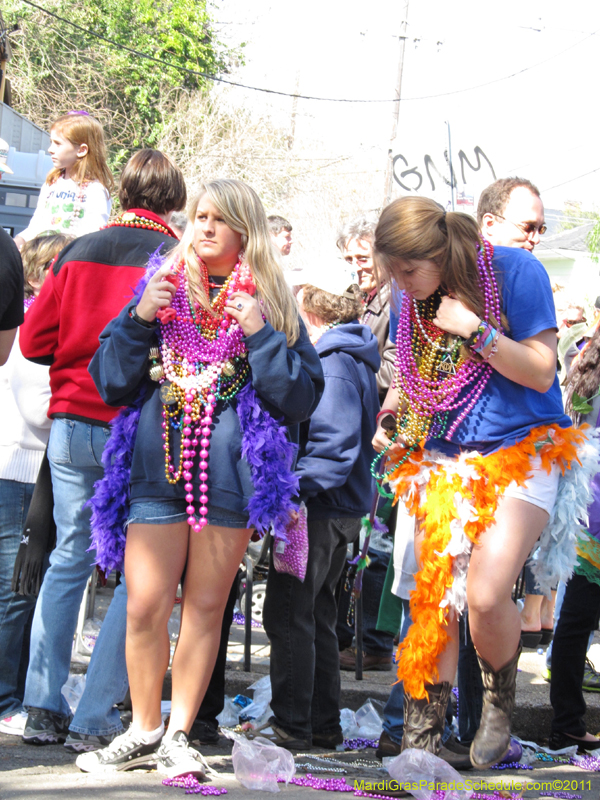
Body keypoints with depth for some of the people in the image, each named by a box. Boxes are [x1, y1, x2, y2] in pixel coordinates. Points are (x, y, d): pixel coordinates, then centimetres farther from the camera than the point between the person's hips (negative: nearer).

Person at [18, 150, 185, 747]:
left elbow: (33, 340, 5)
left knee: (68, 560, 13)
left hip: (72, 423, 4)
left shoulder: (78, 252, 4)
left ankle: (44, 707, 10)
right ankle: (95, 714, 1)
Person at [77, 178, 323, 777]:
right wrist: (139, 319, -5)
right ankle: (143, 733, 11)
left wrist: (261, 335, -10)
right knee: (145, 607, -5)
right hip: (157, 469, 1)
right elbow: (110, 381, 9)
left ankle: (178, 735, 13)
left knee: (206, 607, 4)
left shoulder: (270, 302, 7)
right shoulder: (162, 286, 11)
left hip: (230, 474, -1)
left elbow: (302, 397, 1)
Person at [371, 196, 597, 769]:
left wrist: (473, 330, -19)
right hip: (442, 458, 5)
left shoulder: (514, 271, -11)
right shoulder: (413, 299, 6)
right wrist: (391, 419, 4)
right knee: (434, 597, -3)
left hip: (521, 449, -5)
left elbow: (541, 373, -11)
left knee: (484, 593, -19)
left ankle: (500, 700, 9)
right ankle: (421, 741, 2)